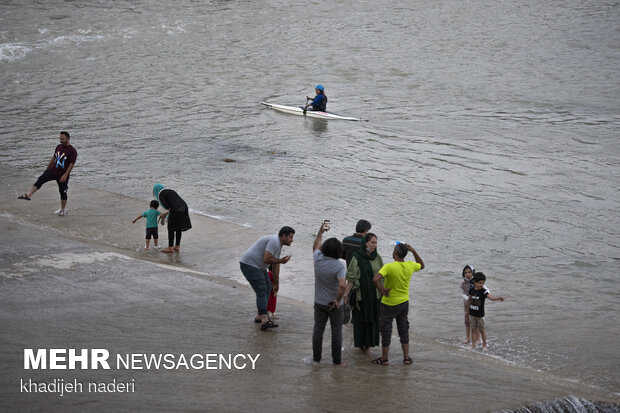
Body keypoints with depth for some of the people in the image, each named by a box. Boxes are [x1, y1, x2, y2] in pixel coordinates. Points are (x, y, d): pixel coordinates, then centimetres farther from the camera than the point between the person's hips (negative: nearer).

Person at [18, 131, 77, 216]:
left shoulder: (72, 151, -12)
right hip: (52, 170, 5)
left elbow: (71, 164, -17)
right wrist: (47, 168, 21)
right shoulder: (58, 147, 9)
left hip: (62, 175, -5)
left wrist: (65, 175, -24)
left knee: (63, 192, 5)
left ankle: (63, 210, 22)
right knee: (40, 180, -17)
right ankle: (28, 195, -27)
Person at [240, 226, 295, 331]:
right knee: (261, 291, -15)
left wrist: (276, 283, 24)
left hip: (257, 267, 11)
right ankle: (265, 321, -21)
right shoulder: (274, 242, -18)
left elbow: (276, 266, 21)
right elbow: (266, 259, -25)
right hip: (249, 265, -11)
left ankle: (260, 316, 23)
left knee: (267, 288, 16)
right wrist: (281, 261, -11)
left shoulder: (278, 244, 16)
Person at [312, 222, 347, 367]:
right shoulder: (339, 266, -23)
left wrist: (320, 232, 27)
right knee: (336, 331, 8)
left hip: (319, 302, 3)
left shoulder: (318, 259, -10)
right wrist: (338, 300, -21)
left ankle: (316, 357, 19)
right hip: (335, 304, -3)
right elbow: (342, 285, -36)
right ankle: (337, 360, 11)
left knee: (318, 329, 13)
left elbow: (316, 247, 15)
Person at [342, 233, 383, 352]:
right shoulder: (357, 257, -10)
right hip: (361, 293, -3)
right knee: (360, 319, 5)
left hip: (374, 294, 4)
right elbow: (351, 278, -10)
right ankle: (360, 343, 17)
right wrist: (346, 293, -15)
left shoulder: (377, 257, 2)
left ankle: (369, 342, 19)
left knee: (372, 318, 7)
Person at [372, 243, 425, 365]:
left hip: (389, 304, -5)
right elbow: (422, 265, 17)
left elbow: (376, 279, -35)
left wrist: (382, 290, -19)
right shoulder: (410, 266, -6)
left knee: (386, 330, 7)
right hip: (404, 303, 5)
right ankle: (406, 357, 19)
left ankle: (384, 358, 15)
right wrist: (414, 251, 6)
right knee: (403, 330, 16)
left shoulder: (389, 267, -22)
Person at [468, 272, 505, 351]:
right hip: (472, 314, 4)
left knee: (482, 330, 5)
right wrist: (467, 311, 19)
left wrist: (498, 298, -50)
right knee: (473, 330, 9)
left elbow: (491, 297, -31)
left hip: (480, 314, -3)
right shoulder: (471, 290, -2)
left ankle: (484, 345, 19)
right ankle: (473, 345, 17)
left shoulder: (483, 291, -15)